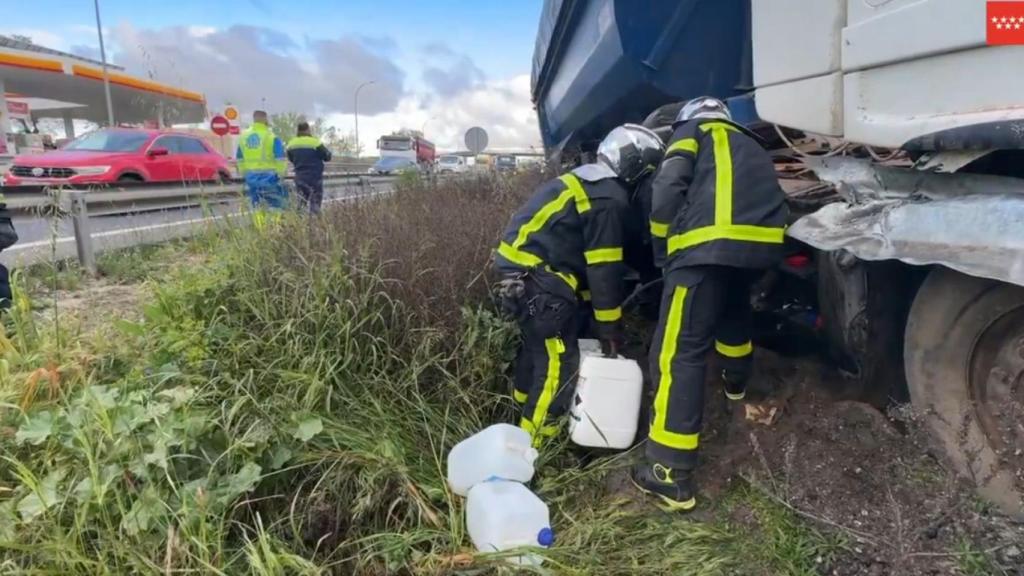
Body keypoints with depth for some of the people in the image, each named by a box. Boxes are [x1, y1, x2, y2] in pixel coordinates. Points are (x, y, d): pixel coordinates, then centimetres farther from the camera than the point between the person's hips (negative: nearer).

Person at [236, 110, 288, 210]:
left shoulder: (243, 136, 10)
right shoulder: (271, 137, -9)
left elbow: (239, 159, 17)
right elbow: (280, 159, -10)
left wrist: (244, 173, 27)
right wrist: (281, 174, 1)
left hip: (251, 178, 6)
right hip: (268, 176, -5)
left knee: (257, 206, 12)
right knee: (276, 205, -2)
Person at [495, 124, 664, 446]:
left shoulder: (585, 182, 19)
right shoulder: (609, 199, -13)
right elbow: (604, 269, -13)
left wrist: (587, 303, 24)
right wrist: (609, 324, -5)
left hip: (522, 266, 11)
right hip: (538, 275, -11)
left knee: (538, 344, 25)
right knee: (558, 361, -6)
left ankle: (527, 408, 43)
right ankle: (536, 443, 1)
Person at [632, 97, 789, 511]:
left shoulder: (694, 133, 18)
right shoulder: (750, 146, 37)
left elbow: (667, 191, 1)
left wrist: (663, 251, 11)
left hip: (709, 244, -7)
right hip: (762, 242, 7)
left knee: (679, 354, -6)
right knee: (733, 306, 38)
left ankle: (671, 474, -8)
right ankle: (736, 381, 62)